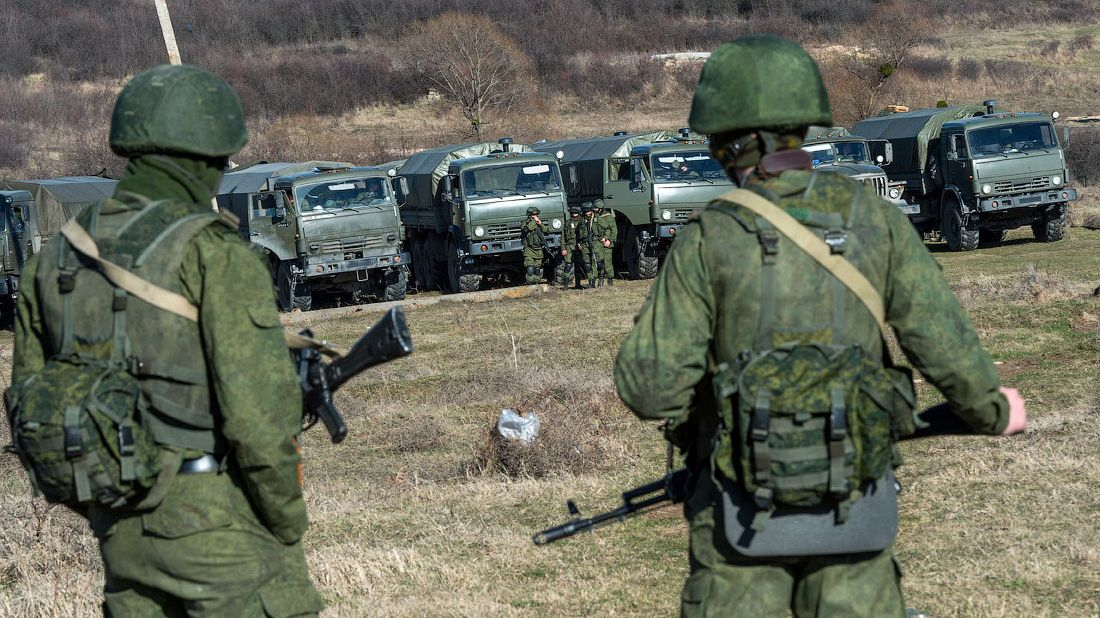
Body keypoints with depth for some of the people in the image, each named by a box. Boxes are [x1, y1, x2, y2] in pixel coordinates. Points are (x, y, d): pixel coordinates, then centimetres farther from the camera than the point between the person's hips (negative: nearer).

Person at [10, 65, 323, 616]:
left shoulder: (56, 259, 7)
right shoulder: (216, 257, -14)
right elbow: (259, 411, -20)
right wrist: (288, 523, -6)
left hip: (121, 531, 6)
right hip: (218, 526, -6)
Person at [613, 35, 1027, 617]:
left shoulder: (708, 239, -11)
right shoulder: (873, 218, -3)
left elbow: (652, 385, -14)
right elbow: (946, 346, -5)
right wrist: (994, 410, 14)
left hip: (744, 509, -2)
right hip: (853, 508, 2)